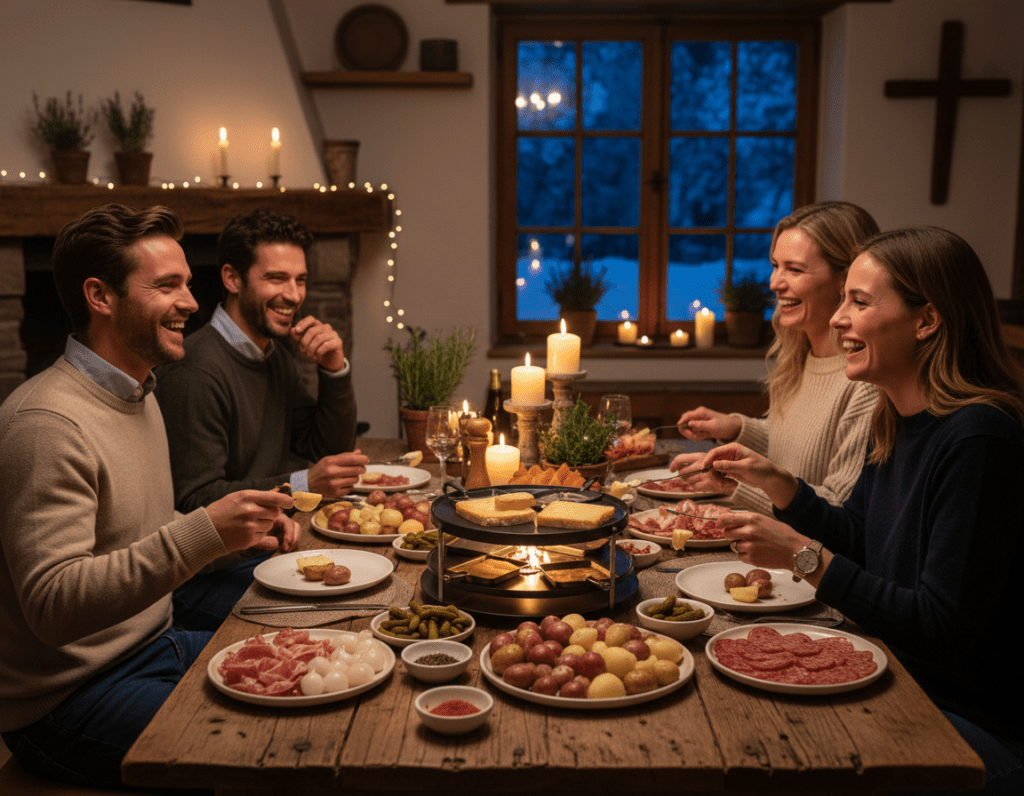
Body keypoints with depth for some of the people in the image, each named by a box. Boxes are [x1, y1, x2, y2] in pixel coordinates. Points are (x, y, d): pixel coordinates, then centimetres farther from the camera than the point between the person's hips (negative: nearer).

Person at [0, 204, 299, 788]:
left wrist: (242, 531, 2)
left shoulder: (140, 396, 10)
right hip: (65, 699, -9)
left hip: (157, 645, 9)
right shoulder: (48, 422, -22)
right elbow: (52, 604, -30)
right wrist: (204, 532, -37)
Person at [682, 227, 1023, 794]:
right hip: (897, 685, 8)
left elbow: (945, 628, -25)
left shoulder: (978, 437, -25)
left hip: (971, 725, -8)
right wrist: (774, 482, 0)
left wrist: (807, 558, -23)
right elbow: (853, 539, 15)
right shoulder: (899, 422, 4)